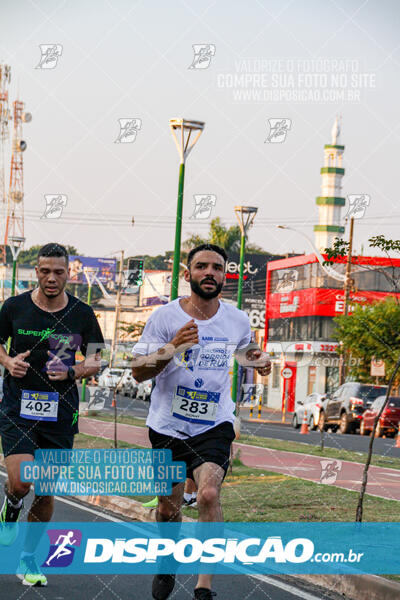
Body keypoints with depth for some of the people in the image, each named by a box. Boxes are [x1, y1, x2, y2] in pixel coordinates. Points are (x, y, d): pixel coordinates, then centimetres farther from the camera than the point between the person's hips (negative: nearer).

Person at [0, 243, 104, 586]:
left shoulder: (82, 314, 0)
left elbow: (95, 360, 8)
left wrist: (74, 371, -13)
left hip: (60, 412, 2)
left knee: (47, 492, 5)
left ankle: (29, 559, 24)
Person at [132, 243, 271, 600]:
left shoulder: (238, 320, 0)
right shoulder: (165, 316, -8)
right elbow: (138, 372, -9)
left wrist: (257, 359, -1)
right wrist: (172, 348, -25)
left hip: (214, 426, 0)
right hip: (169, 425, 0)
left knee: (209, 493, -23)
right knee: (169, 507, 10)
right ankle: (167, 566, 41)